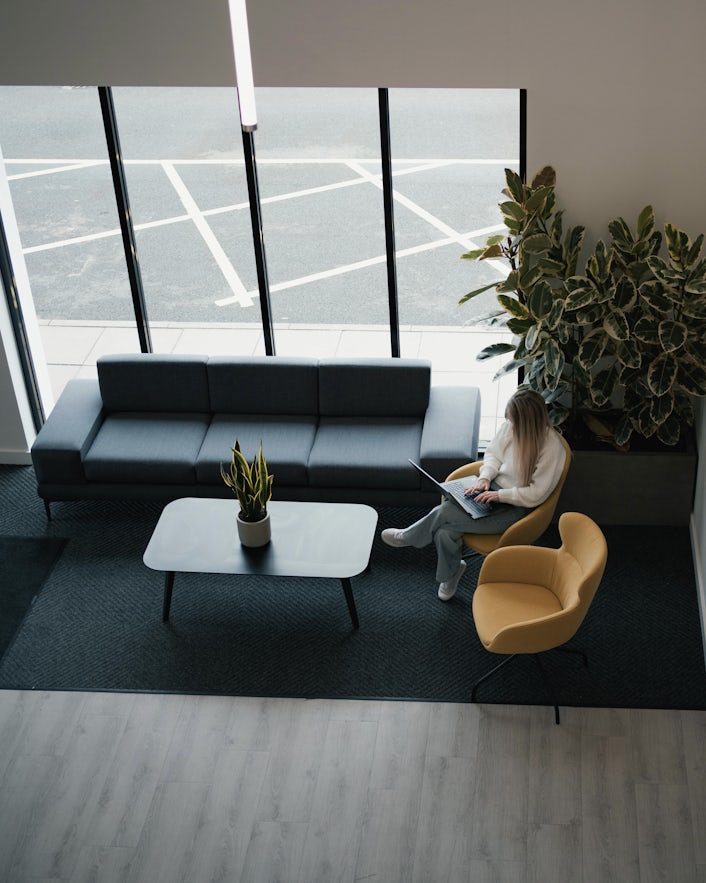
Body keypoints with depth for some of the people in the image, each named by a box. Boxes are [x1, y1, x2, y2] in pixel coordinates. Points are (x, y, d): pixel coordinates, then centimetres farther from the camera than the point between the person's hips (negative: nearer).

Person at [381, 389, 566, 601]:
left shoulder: (552, 446, -23)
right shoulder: (509, 425, -7)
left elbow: (536, 494, -19)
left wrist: (499, 495, -20)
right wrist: (484, 476, -8)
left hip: (515, 506, -5)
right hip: (492, 488, 6)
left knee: (445, 513, -19)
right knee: (445, 532, -18)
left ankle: (408, 537, 13)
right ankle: (450, 573, 14)